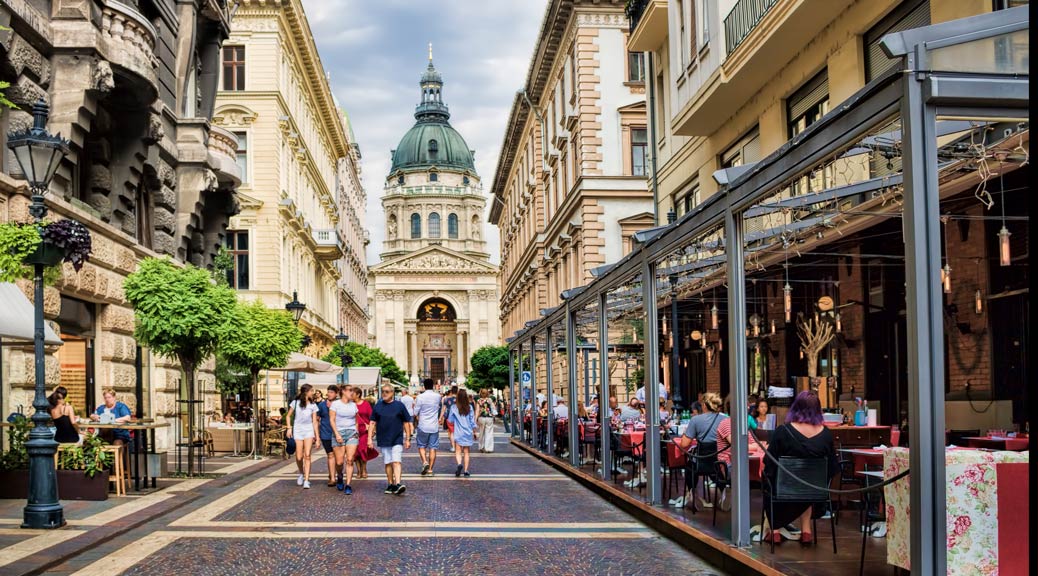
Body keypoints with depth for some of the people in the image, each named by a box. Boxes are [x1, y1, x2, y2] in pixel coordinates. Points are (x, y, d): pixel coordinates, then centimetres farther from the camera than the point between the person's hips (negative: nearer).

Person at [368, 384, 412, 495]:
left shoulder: (399, 405, 1)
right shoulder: (378, 406, 7)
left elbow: (406, 423, 5)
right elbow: (372, 423, 9)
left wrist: (408, 439, 3)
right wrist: (370, 438, 1)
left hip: (397, 439, -3)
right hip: (383, 440, 3)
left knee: (396, 462, -14)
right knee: (388, 463, 9)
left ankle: (398, 484, -22)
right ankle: (391, 484, 18)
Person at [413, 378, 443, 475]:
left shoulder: (420, 397, -8)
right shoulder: (438, 396, 2)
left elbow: (415, 413, -6)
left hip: (423, 426, -2)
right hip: (435, 427, 2)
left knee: (421, 446, 11)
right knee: (433, 448, 5)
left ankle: (425, 462, -10)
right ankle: (430, 469, 4)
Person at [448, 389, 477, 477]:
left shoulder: (454, 407, -5)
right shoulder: (469, 407, -2)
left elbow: (450, 419, 4)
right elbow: (472, 421, 2)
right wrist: (474, 432, 12)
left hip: (458, 433, -2)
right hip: (468, 433, 2)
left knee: (458, 451, -1)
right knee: (466, 452, 9)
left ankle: (459, 464, -29)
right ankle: (466, 470, 6)